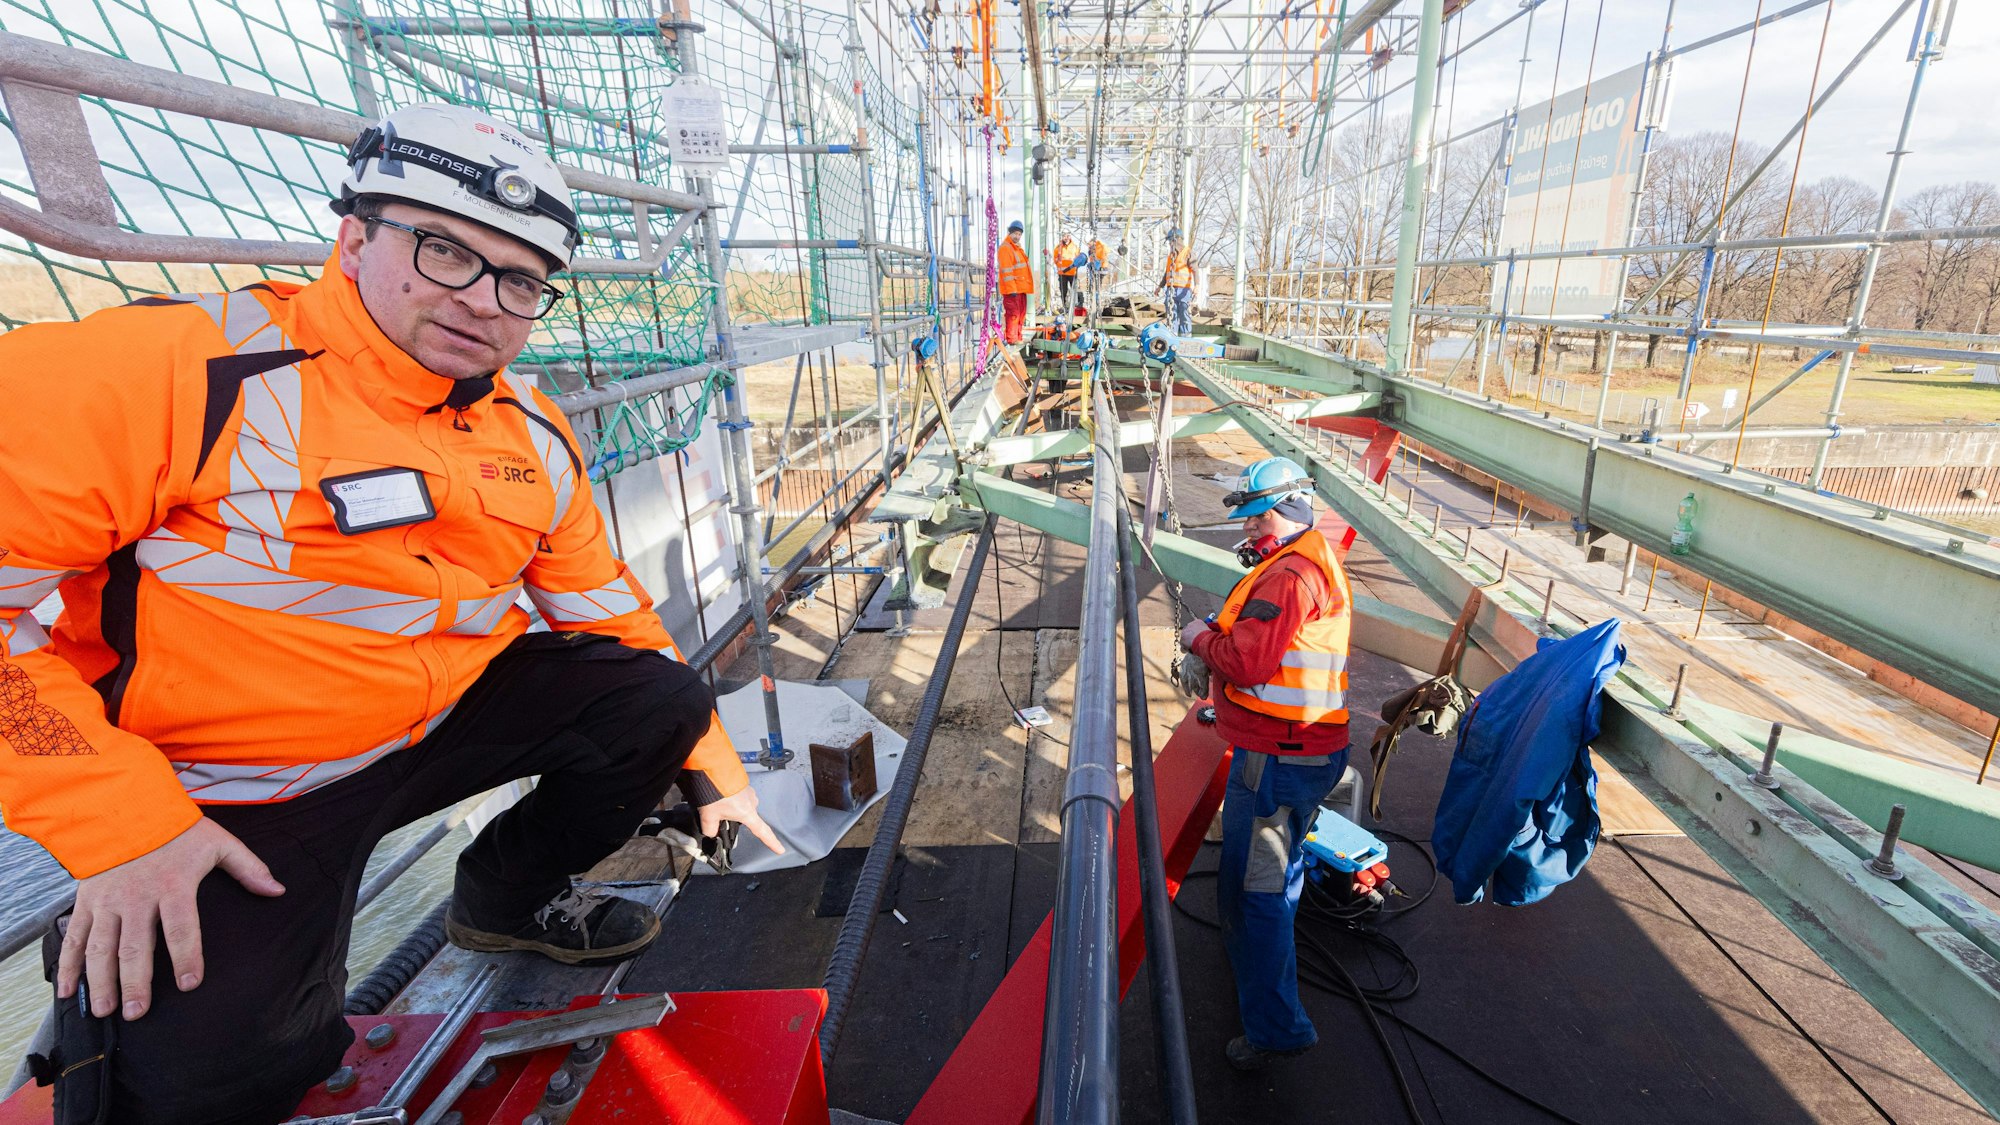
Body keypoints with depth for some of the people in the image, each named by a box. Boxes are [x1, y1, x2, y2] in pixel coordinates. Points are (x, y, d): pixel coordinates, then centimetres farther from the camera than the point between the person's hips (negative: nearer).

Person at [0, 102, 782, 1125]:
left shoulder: (535, 439, 0)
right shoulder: (178, 369, -17)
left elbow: (608, 612, 7)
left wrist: (711, 764, 9)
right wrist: (118, 822, -20)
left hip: (447, 721, 5)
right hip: (225, 792, -5)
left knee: (660, 701, -4)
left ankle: (508, 895, 19)